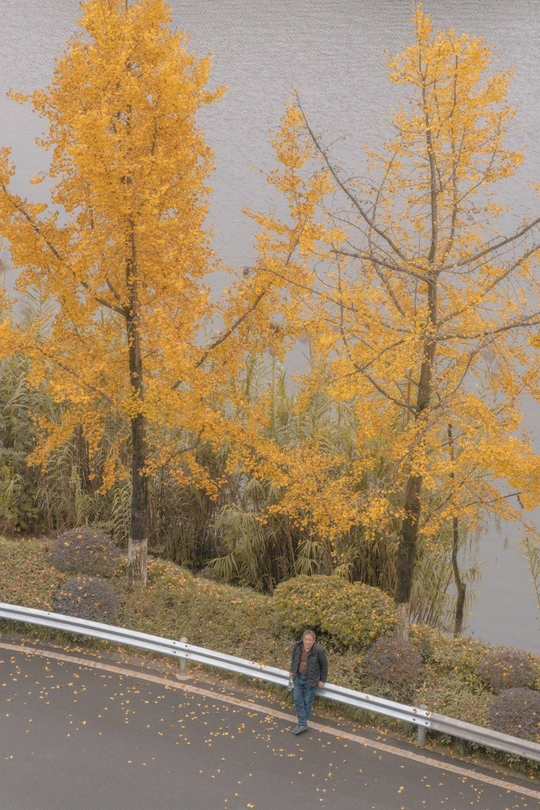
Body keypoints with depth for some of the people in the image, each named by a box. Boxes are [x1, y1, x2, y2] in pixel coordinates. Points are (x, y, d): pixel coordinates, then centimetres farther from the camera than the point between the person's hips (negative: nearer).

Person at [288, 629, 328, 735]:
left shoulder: (319, 650, -24)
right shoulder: (297, 646, -13)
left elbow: (324, 665, -9)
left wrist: (322, 680, -3)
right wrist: (292, 671, 17)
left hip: (311, 680, -4)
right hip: (299, 677, 4)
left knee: (307, 702, 6)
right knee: (298, 700, 4)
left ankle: (302, 723, 19)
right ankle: (303, 724, 10)